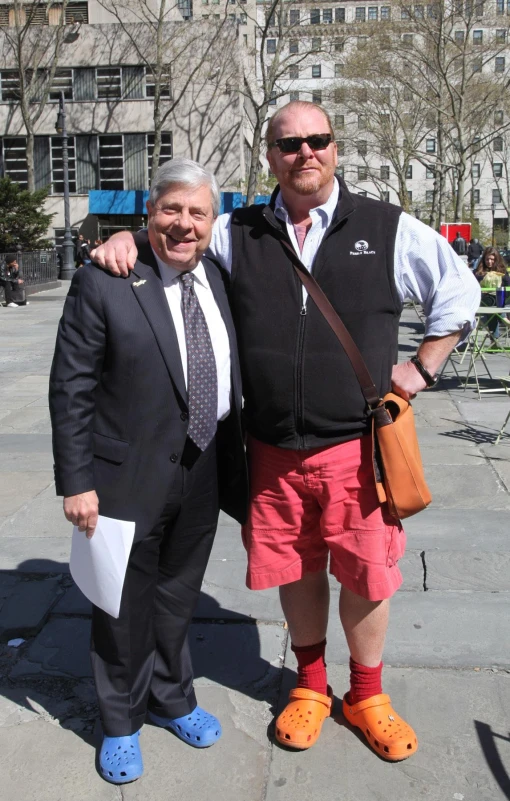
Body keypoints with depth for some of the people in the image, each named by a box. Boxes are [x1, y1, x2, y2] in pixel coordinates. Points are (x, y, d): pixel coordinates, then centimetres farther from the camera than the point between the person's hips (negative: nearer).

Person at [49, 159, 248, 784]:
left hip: (204, 475, 5)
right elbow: (70, 391, -13)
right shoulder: (102, 285, -14)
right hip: (131, 478, -4)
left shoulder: (220, 279, 3)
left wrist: (234, 462, 10)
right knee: (127, 604, 13)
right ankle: (121, 722, 37)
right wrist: (76, 483, -15)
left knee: (178, 597, 22)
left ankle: (170, 697, 46)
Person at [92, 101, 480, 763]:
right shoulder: (240, 233, 5)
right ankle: (310, 684, 39)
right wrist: (129, 240, -4)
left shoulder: (388, 229, 1)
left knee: (365, 575, 9)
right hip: (273, 450, 2)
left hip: (357, 444, -1)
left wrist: (420, 368, 4)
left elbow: (459, 291, 10)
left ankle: (366, 696, 34)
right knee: (294, 571, 15)